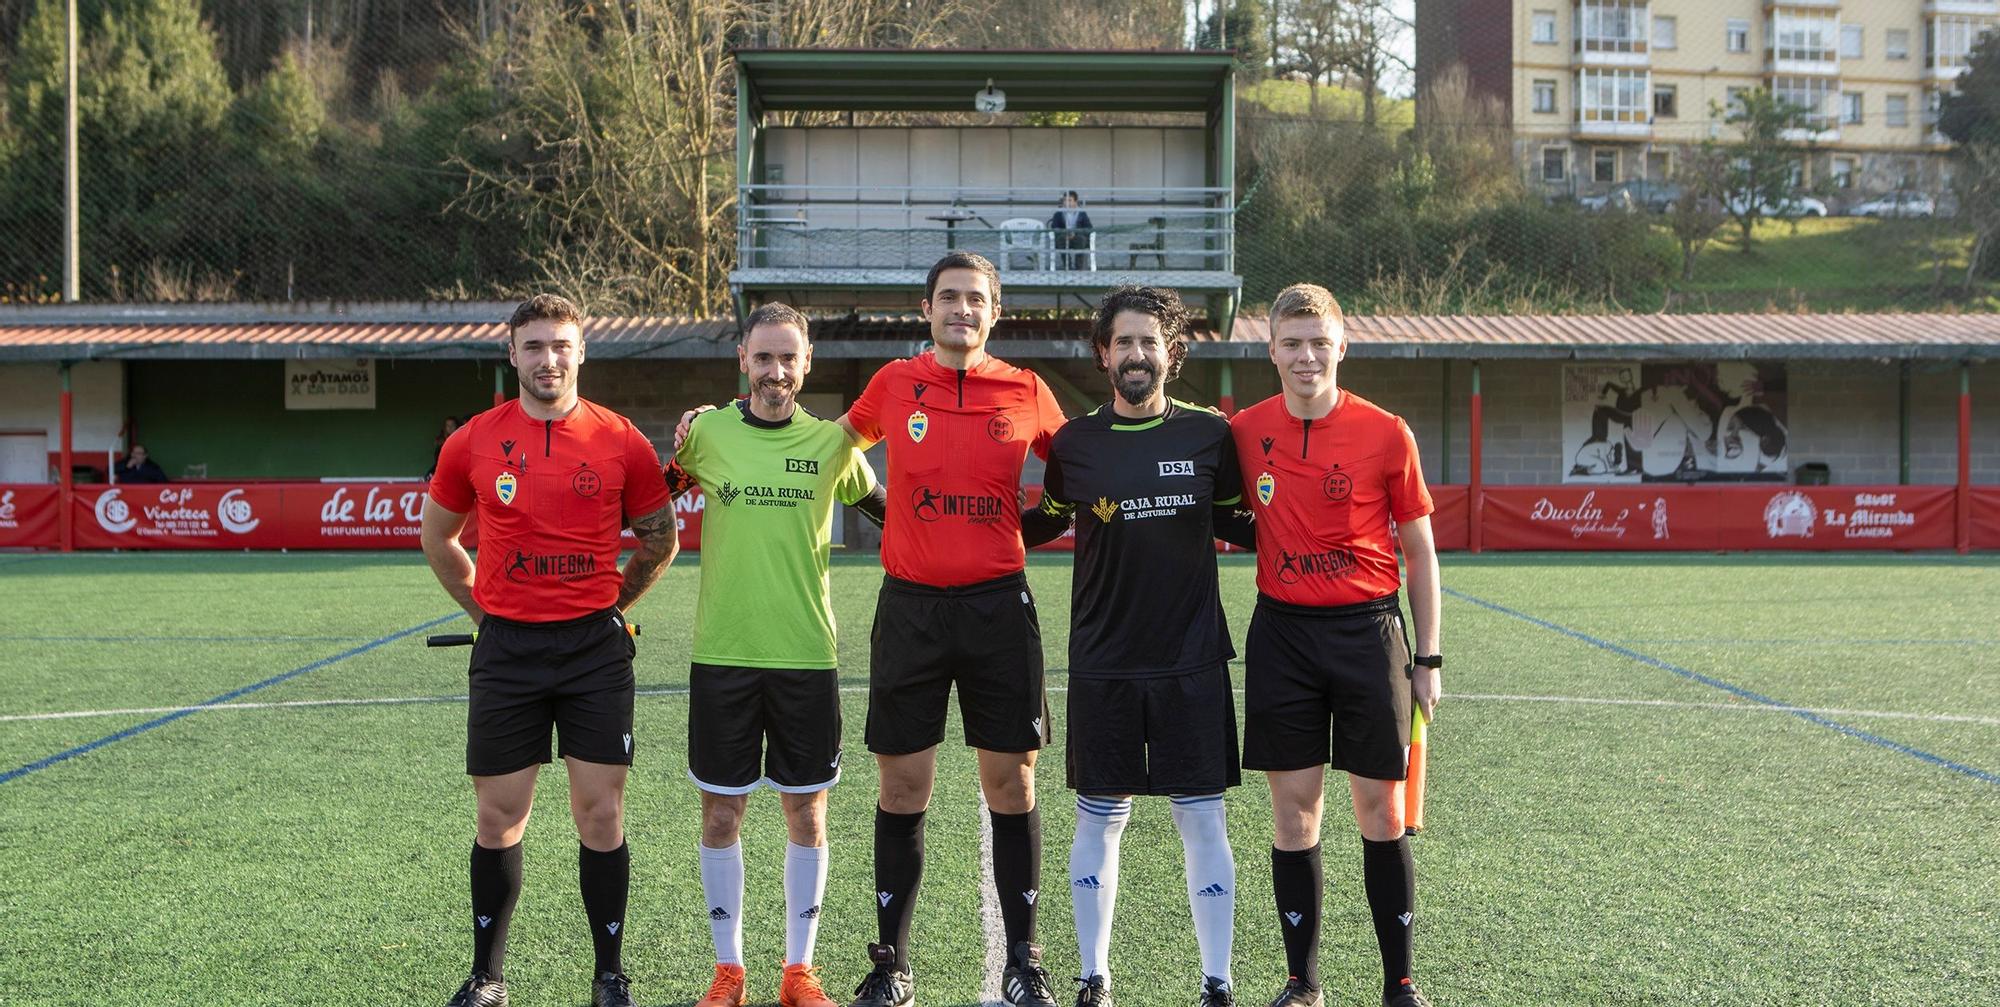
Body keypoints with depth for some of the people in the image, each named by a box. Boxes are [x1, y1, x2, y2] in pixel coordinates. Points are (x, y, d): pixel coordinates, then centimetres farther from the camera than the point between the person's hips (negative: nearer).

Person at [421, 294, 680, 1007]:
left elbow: (660, 539, 12)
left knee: (600, 814, 1)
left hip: (596, 647, -1)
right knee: (498, 817, 5)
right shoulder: (474, 442, 2)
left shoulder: (621, 441, 0)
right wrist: (486, 609, 13)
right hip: (506, 651, 1)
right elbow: (437, 536, 17)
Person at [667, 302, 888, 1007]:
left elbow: (888, 513, 14)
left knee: (806, 812, 6)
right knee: (721, 813, 5)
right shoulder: (706, 432, 0)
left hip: (806, 656, 0)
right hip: (722, 654, 0)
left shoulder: (832, 442, 1)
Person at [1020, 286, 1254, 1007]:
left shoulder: (1209, 433, 1)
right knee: (1099, 819, 6)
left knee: (1202, 818, 2)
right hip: (1102, 663, 1)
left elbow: (1238, 525, 13)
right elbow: (1046, 524, 17)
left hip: (1192, 661, -1)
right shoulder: (1074, 443, 3)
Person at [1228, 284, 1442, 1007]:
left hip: (1367, 630, -1)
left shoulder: (1386, 434, -4)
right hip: (1282, 632, 2)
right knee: (1294, 811, 4)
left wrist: (1426, 660, 1)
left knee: (1381, 811, 3)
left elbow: (1419, 552, 2)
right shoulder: (1245, 432, 1)